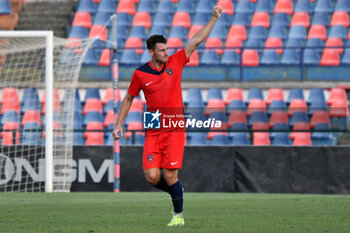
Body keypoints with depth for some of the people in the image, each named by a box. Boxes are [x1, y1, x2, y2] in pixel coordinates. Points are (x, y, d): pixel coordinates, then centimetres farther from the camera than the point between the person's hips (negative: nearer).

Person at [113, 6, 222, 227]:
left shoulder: (175, 62, 1)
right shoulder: (140, 74, 1)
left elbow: (196, 40, 0)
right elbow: (129, 99, 15)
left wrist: (214, 18, -5)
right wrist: (119, 124, 12)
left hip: (174, 129, -1)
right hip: (153, 132, 1)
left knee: (170, 175, -8)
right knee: (152, 177, -8)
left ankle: (178, 215, 10)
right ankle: (176, 191, 24)